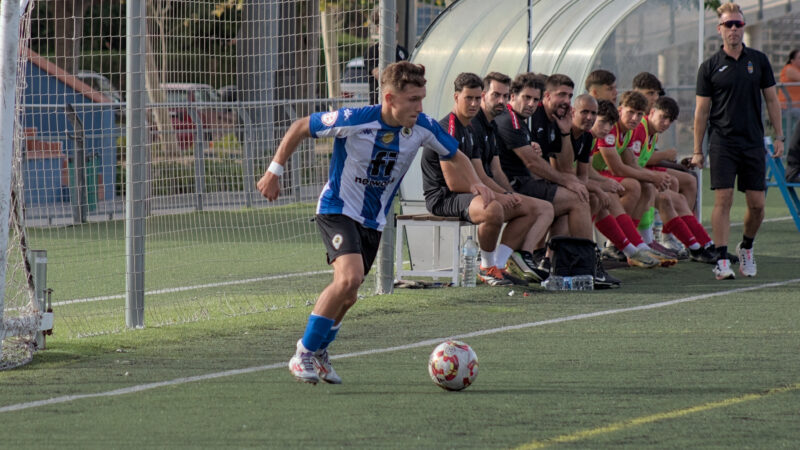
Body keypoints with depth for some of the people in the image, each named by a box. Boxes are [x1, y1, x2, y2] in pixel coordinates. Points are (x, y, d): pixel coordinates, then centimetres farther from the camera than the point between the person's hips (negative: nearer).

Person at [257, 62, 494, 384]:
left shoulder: (423, 128, -12)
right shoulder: (354, 120, -24)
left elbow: (455, 155, 7)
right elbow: (300, 128, -10)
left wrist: (475, 183, -12)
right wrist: (274, 171, -8)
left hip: (374, 221, 6)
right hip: (338, 209, -6)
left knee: (347, 294, 11)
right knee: (350, 277, -26)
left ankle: (318, 351, 36)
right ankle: (304, 354, -14)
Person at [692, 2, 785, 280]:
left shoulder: (759, 61, 8)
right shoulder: (710, 67, 2)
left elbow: (771, 100, 13)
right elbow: (701, 111, 4)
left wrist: (779, 136, 6)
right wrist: (697, 150, 1)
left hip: (754, 143, 2)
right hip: (722, 143, -2)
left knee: (757, 204, 3)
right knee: (723, 200, -12)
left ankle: (746, 247, 28)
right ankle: (722, 260, -10)